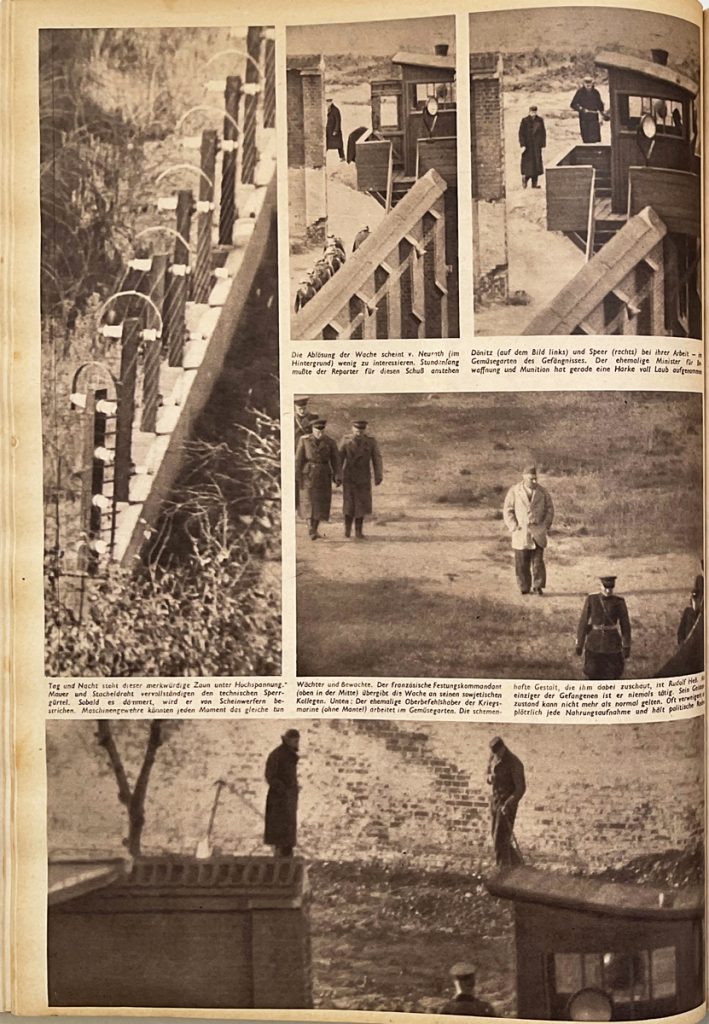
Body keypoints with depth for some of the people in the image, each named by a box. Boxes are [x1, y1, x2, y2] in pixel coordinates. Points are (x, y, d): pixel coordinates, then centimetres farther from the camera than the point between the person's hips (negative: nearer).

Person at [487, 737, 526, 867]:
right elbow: (489, 775, 16)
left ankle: (503, 866, 0)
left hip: (508, 803, -7)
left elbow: (521, 788, -19)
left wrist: (508, 804, -28)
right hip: (494, 801, 7)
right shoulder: (493, 758, 2)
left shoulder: (514, 763, -19)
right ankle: (515, 860, 29)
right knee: (496, 836, 12)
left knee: (501, 838, -9)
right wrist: (490, 778, -9)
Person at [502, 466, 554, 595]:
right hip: (521, 533, -1)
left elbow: (550, 509, 11)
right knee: (521, 563, 2)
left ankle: (538, 586, 2)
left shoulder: (542, 492, 5)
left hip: (537, 533, 1)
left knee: (538, 561, -5)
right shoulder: (514, 491, 0)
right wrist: (514, 527, -7)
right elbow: (507, 510, 2)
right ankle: (524, 588, 11)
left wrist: (545, 526, 1)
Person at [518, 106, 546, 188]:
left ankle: (535, 183, 6)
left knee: (537, 163, 2)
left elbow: (543, 133, 8)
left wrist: (542, 144, 3)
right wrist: (523, 145, -12)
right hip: (528, 146, -3)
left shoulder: (540, 120, 5)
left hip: (537, 146, 3)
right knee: (528, 165, -7)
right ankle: (525, 178, 13)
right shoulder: (524, 121, -3)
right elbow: (521, 134, -4)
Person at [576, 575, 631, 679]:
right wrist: (579, 644, 2)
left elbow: (625, 625, -1)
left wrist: (626, 649, -2)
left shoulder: (619, 602, -6)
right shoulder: (591, 599, -4)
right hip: (594, 643, 1)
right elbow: (583, 622, 1)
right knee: (592, 676, 5)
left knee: (612, 676, 4)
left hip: (613, 644, -1)